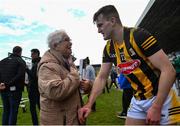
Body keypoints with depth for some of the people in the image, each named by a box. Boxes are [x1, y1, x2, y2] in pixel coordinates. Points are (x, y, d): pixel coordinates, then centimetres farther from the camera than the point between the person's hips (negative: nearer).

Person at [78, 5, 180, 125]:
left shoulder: (139, 35, -21)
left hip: (162, 97, -6)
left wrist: (156, 107, -23)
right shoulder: (109, 48, -1)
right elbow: (101, 78, 3)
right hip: (138, 100, 6)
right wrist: (89, 104, -7)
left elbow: (168, 70, -22)